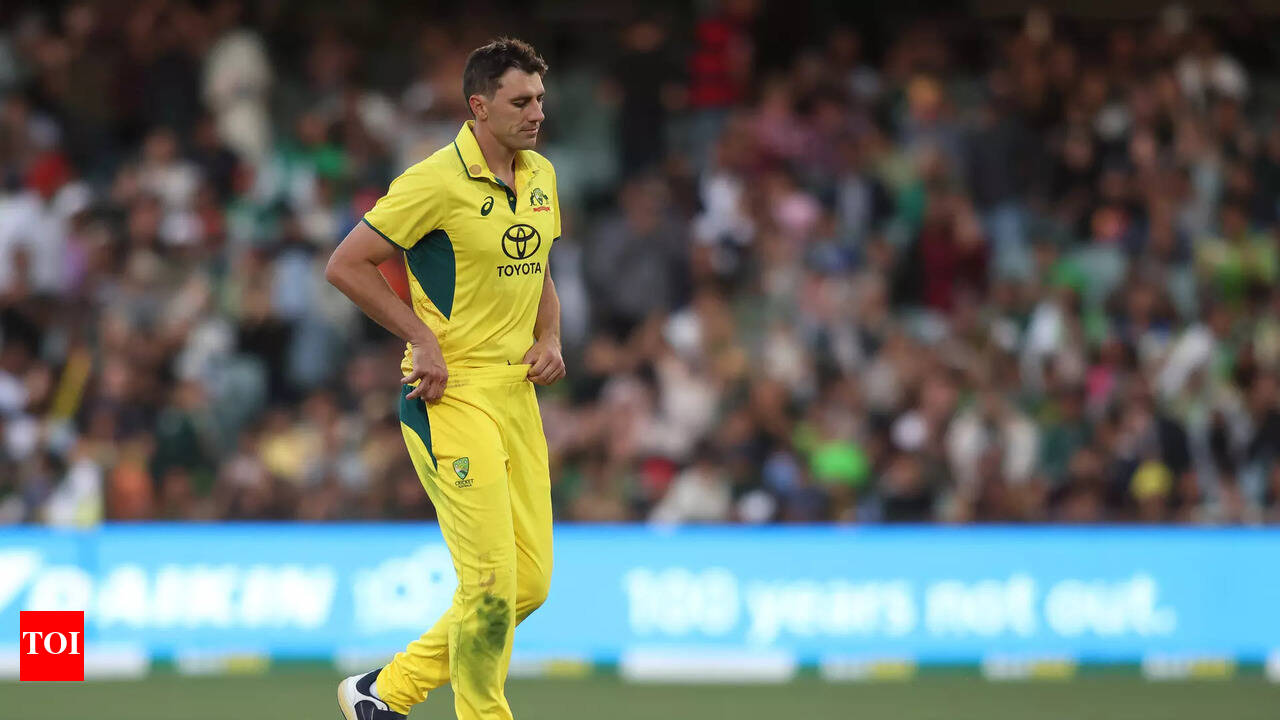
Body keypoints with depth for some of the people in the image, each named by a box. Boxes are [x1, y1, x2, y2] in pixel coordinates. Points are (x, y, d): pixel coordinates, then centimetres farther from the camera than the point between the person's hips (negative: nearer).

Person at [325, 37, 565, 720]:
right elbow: (346, 265, -10)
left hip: (517, 392, 8)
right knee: (491, 582, -12)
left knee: (530, 582, 6)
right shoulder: (437, 181, -13)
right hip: (451, 394, -8)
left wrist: (550, 339, 7)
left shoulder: (540, 176, 11)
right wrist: (423, 339, -13)